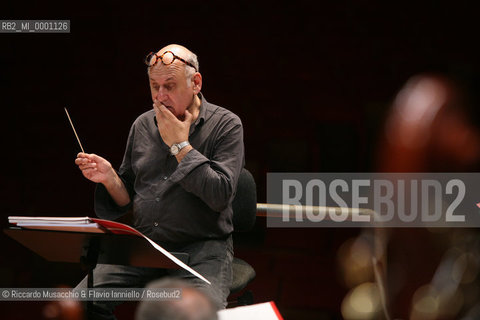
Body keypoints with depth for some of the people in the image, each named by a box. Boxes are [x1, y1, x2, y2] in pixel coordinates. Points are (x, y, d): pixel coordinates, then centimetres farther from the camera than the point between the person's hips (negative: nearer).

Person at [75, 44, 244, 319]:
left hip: (202, 247, -4)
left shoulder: (226, 125, -2)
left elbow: (220, 196, -15)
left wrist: (180, 145, -11)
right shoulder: (143, 125, 13)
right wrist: (109, 178, -2)